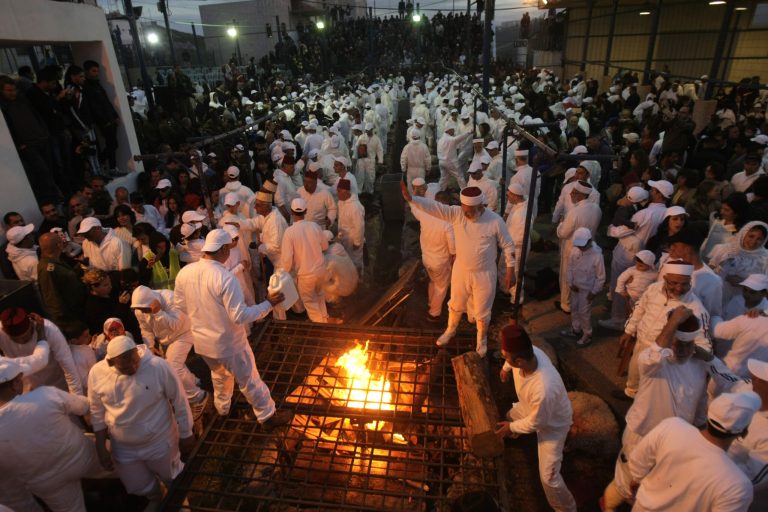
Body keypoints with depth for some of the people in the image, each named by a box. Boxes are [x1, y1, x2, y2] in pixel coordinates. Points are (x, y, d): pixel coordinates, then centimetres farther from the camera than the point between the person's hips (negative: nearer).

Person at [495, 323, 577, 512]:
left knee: (548, 476, -2)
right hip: (530, 407, 7)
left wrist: (511, 428, -13)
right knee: (510, 416, 32)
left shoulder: (544, 389, -49)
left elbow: (536, 423, -29)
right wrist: (506, 368, 14)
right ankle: (517, 433, 69)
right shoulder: (530, 352, -32)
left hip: (552, 424, -7)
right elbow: (512, 356, -3)